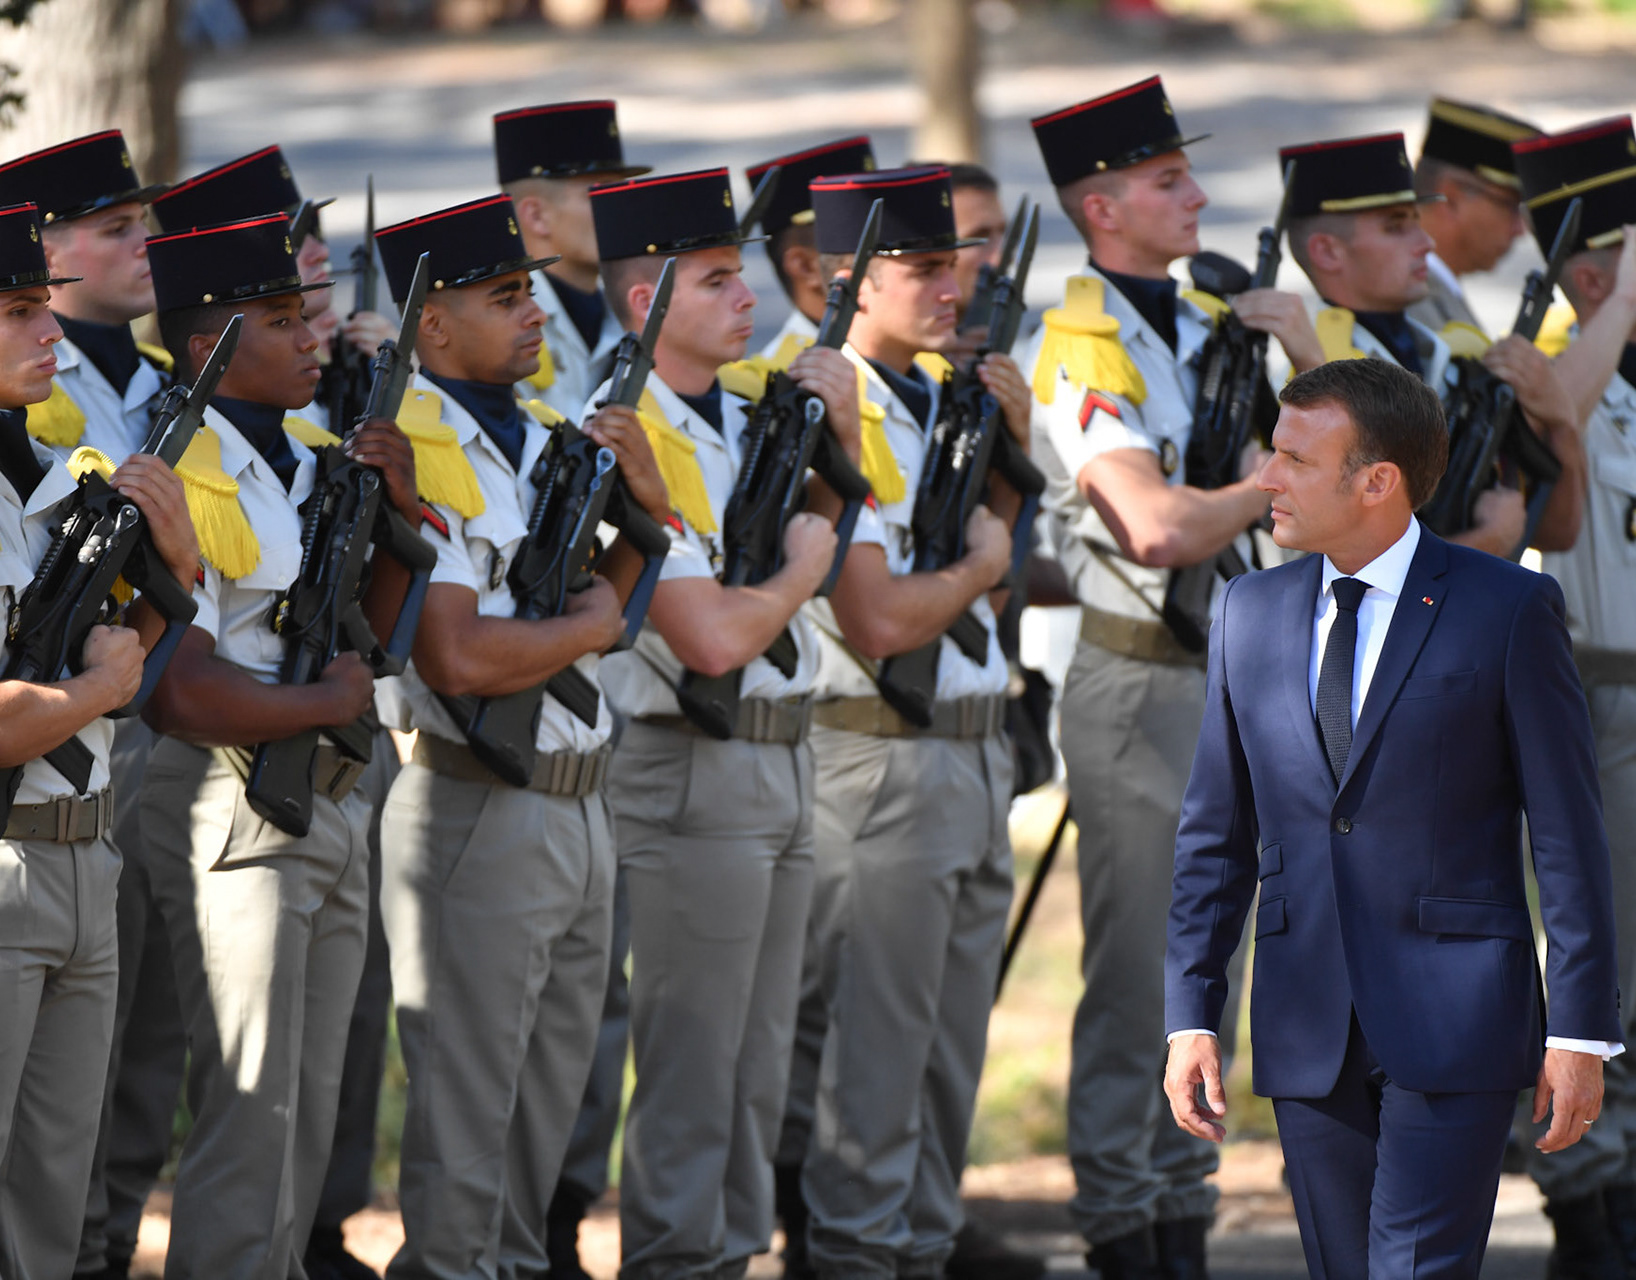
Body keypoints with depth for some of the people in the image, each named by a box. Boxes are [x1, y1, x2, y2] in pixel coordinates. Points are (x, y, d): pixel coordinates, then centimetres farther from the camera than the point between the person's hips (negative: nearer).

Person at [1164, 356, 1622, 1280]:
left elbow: (1570, 832, -3)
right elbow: (1216, 837, 14)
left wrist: (1583, 1029, -6)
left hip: (1456, 1022, -5)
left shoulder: (1509, 608, -4)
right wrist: (1191, 1014, 6)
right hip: (1306, 1026, 5)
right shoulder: (1252, 614, 10)